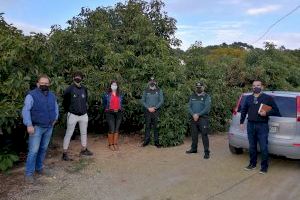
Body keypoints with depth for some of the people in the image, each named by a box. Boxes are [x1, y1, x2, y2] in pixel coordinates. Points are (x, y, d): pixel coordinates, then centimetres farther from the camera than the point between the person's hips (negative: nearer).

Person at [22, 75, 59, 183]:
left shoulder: (52, 95, 10)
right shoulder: (32, 95, -10)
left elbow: (56, 108, 24)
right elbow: (25, 110, -15)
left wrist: (55, 118, 11)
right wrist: (29, 125, -22)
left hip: (49, 127, 6)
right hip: (36, 127, -6)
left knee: (43, 149, 15)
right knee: (33, 151, -5)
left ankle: (39, 167, 30)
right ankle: (29, 173, 5)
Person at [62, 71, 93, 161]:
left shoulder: (84, 89, 4)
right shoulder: (69, 89, -10)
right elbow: (65, 102, -1)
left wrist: (85, 109, 12)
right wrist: (69, 111, 3)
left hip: (84, 115, 5)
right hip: (73, 115, -5)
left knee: (84, 133, 16)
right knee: (69, 134, 0)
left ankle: (84, 150, 31)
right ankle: (65, 154, 6)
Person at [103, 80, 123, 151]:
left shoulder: (120, 95, 11)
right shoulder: (107, 94, 1)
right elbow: (104, 103, 8)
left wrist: (120, 109, 7)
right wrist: (107, 109, 0)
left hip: (118, 113, 4)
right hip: (110, 113, -3)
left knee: (117, 129, 6)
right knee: (111, 129, -8)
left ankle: (115, 144, 15)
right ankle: (110, 144, 6)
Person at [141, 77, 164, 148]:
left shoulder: (159, 91, 6)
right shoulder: (146, 91, 8)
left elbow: (161, 101, 1)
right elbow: (143, 101, 5)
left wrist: (155, 107, -10)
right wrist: (148, 108, -8)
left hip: (156, 111, -1)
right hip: (147, 111, 1)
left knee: (156, 127, 0)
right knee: (147, 126, 4)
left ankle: (156, 141, 7)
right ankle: (146, 140, 13)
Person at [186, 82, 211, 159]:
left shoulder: (207, 97, 1)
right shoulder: (192, 96, 13)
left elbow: (207, 108, -10)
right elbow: (189, 107, 7)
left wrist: (198, 114, -15)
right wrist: (193, 114, -10)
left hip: (203, 118, -4)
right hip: (193, 118, 5)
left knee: (204, 135, -7)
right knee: (194, 135, 13)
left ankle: (206, 152, -3)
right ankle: (194, 149, 28)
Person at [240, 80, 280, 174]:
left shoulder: (268, 98, 1)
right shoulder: (248, 98, 13)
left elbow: (275, 110, 2)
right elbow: (243, 110, 16)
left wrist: (267, 113, -15)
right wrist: (242, 122, 12)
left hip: (262, 125, -4)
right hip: (250, 125, 4)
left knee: (263, 148, -2)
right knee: (252, 147, 12)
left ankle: (264, 166, 11)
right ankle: (252, 164, 25)